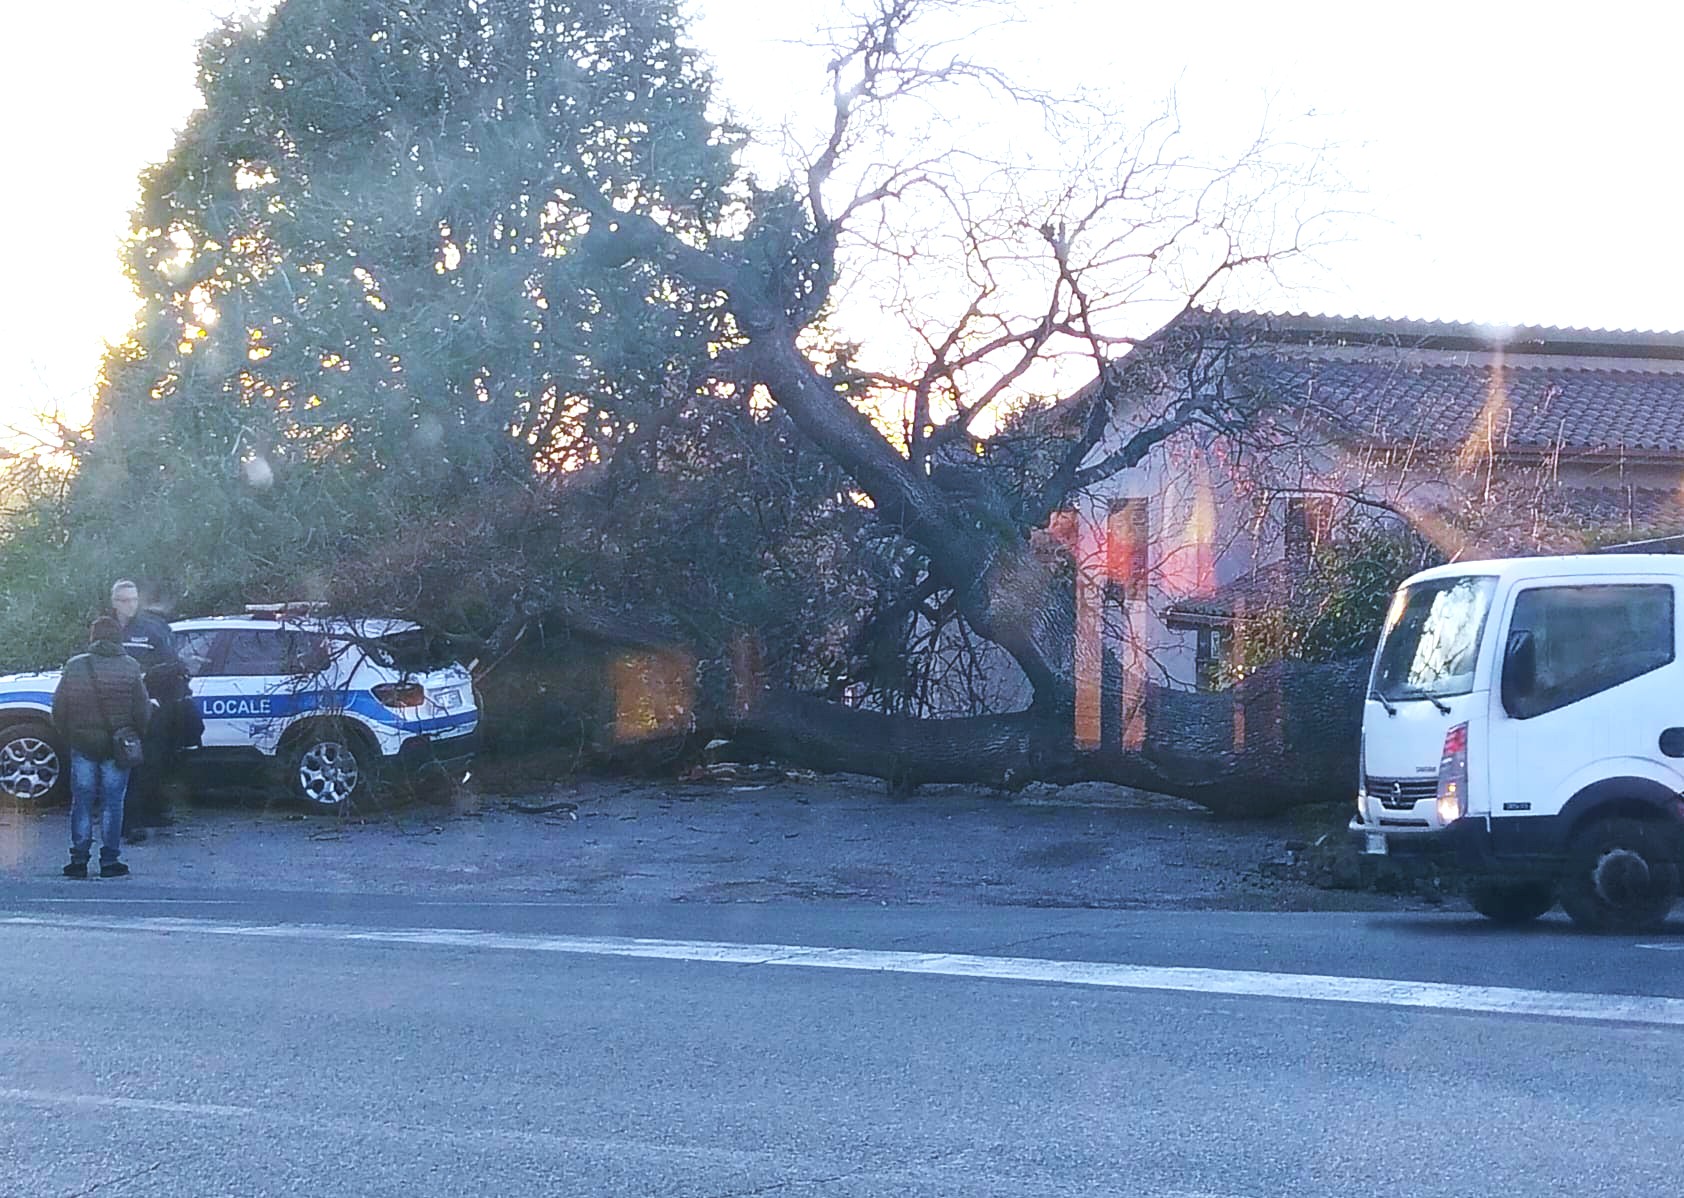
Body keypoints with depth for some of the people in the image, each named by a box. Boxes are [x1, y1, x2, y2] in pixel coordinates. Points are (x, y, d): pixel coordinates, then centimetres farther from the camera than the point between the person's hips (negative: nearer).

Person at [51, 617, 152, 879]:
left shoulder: (74, 666, -2)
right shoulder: (130, 668, -6)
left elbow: (58, 709, 1)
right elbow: (143, 709, -5)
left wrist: (68, 736, 15)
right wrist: (136, 736, 11)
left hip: (82, 746, 1)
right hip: (117, 747, -1)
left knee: (81, 803, 8)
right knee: (112, 804, 5)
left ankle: (79, 860, 8)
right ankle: (110, 860, 6)